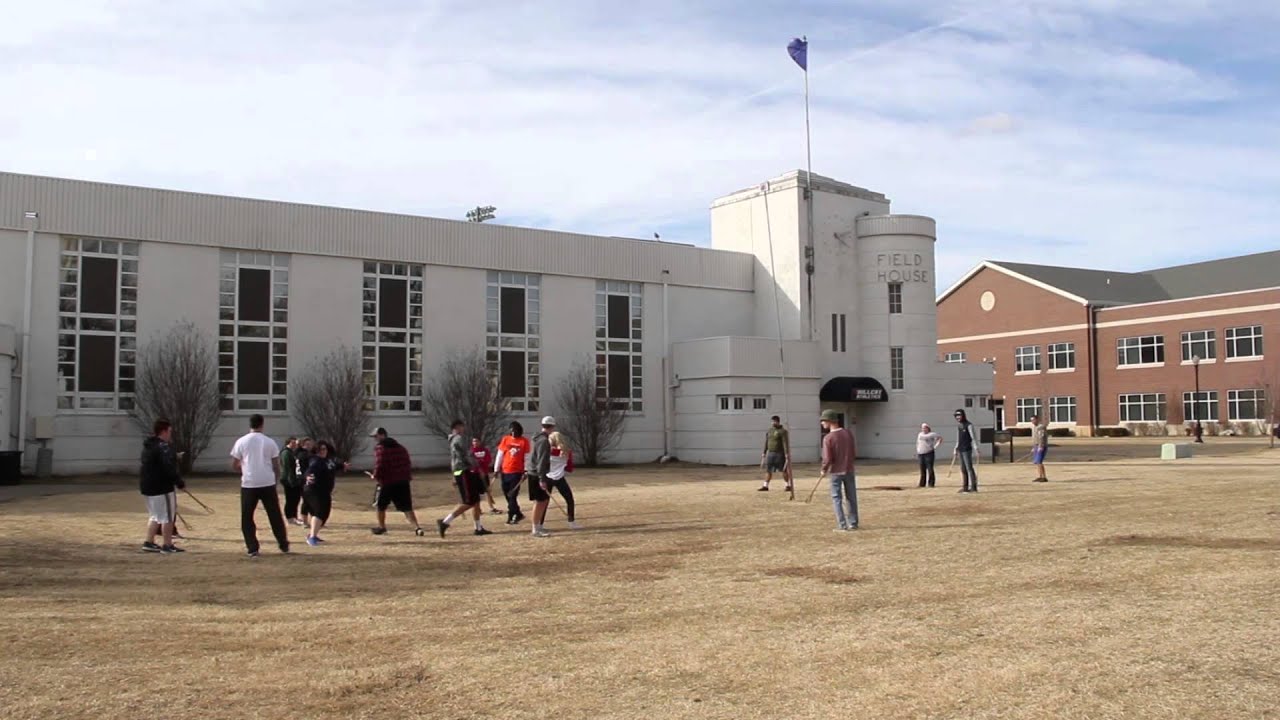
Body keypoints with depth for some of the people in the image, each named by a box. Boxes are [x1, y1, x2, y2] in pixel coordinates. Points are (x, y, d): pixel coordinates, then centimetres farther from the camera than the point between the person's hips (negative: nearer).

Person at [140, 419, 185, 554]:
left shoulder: (148, 446, 14)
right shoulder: (163, 447, -17)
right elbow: (168, 468, -25)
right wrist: (179, 482, -19)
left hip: (147, 486, 10)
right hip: (162, 487, -10)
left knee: (155, 515, 19)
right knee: (167, 516, -2)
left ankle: (149, 542, 19)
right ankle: (167, 545, 1)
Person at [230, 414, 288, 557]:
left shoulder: (241, 442, 0)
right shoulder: (270, 442, 2)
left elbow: (234, 465, 4)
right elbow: (276, 465, 4)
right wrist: (276, 478, 20)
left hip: (248, 484, -1)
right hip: (268, 483, 1)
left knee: (247, 518, 9)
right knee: (275, 516, 13)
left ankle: (253, 549, 3)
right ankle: (284, 545, 18)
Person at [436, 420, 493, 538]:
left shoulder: (453, 440, 19)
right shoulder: (459, 439, -12)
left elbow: (452, 459, 24)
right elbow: (468, 455, -17)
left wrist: (455, 477, 27)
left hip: (459, 473, 10)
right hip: (464, 472, -10)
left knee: (476, 501, 11)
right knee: (468, 503, -10)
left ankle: (479, 528, 14)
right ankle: (445, 522, -13)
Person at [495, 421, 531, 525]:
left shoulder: (524, 441, -3)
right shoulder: (505, 439, 6)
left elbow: (527, 457, -3)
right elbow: (499, 454, 10)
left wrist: (526, 471, -7)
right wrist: (496, 469, 8)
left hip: (517, 472, -4)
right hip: (505, 471, 4)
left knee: (512, 495, -6)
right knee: (507, 494, 9)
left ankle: (511, 516, 1)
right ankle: (518, 514, 21)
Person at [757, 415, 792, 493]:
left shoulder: (782, 431, -8)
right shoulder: (769, 431, 13)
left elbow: (785, 443, -13)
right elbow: (766, 442, 18)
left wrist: (786, 454, -19)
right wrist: (764, 452, 16)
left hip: (780, 454, -6)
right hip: (770, 453, 6)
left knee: (784, 471, 0)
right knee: (768, 470, 4)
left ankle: (788, 485, 9)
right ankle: (765, 486, 7)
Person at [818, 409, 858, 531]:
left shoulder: (828, 438, -17)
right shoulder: (848, 433, -2)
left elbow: (827, 458, -18)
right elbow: (854, 452, 2)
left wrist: (824, 470, -1)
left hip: (836, 471, -4)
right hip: (849, 470, 4)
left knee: (837, 498, 6)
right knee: (851, 497, 14)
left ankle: (842, 525, 3)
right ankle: (853, 523, 20)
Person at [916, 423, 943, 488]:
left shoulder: (932, 434, -3)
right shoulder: (920, 434, 15)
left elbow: (940, 438, 1)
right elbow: (918, 443, 25)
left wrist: (936, 445, -5)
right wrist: (917, 451, 17)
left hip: (929, 453, -5)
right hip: (921, 454, 5)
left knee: (930, 469, -7)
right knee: (922, 469, 6)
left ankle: (931, 483, -2)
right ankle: (922, 484, 11)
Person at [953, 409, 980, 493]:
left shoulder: (968, 425, -9)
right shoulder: (959, 426, 14)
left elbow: (973, 438, -12)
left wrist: (976, 449, -16)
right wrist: (956, 449, 24)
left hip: (967, 449, -8)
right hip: (961, 450, 8)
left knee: (969, 468, -9)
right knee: (963, 469, 10)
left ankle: (973, 487, -7)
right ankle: (966, 487, 15)